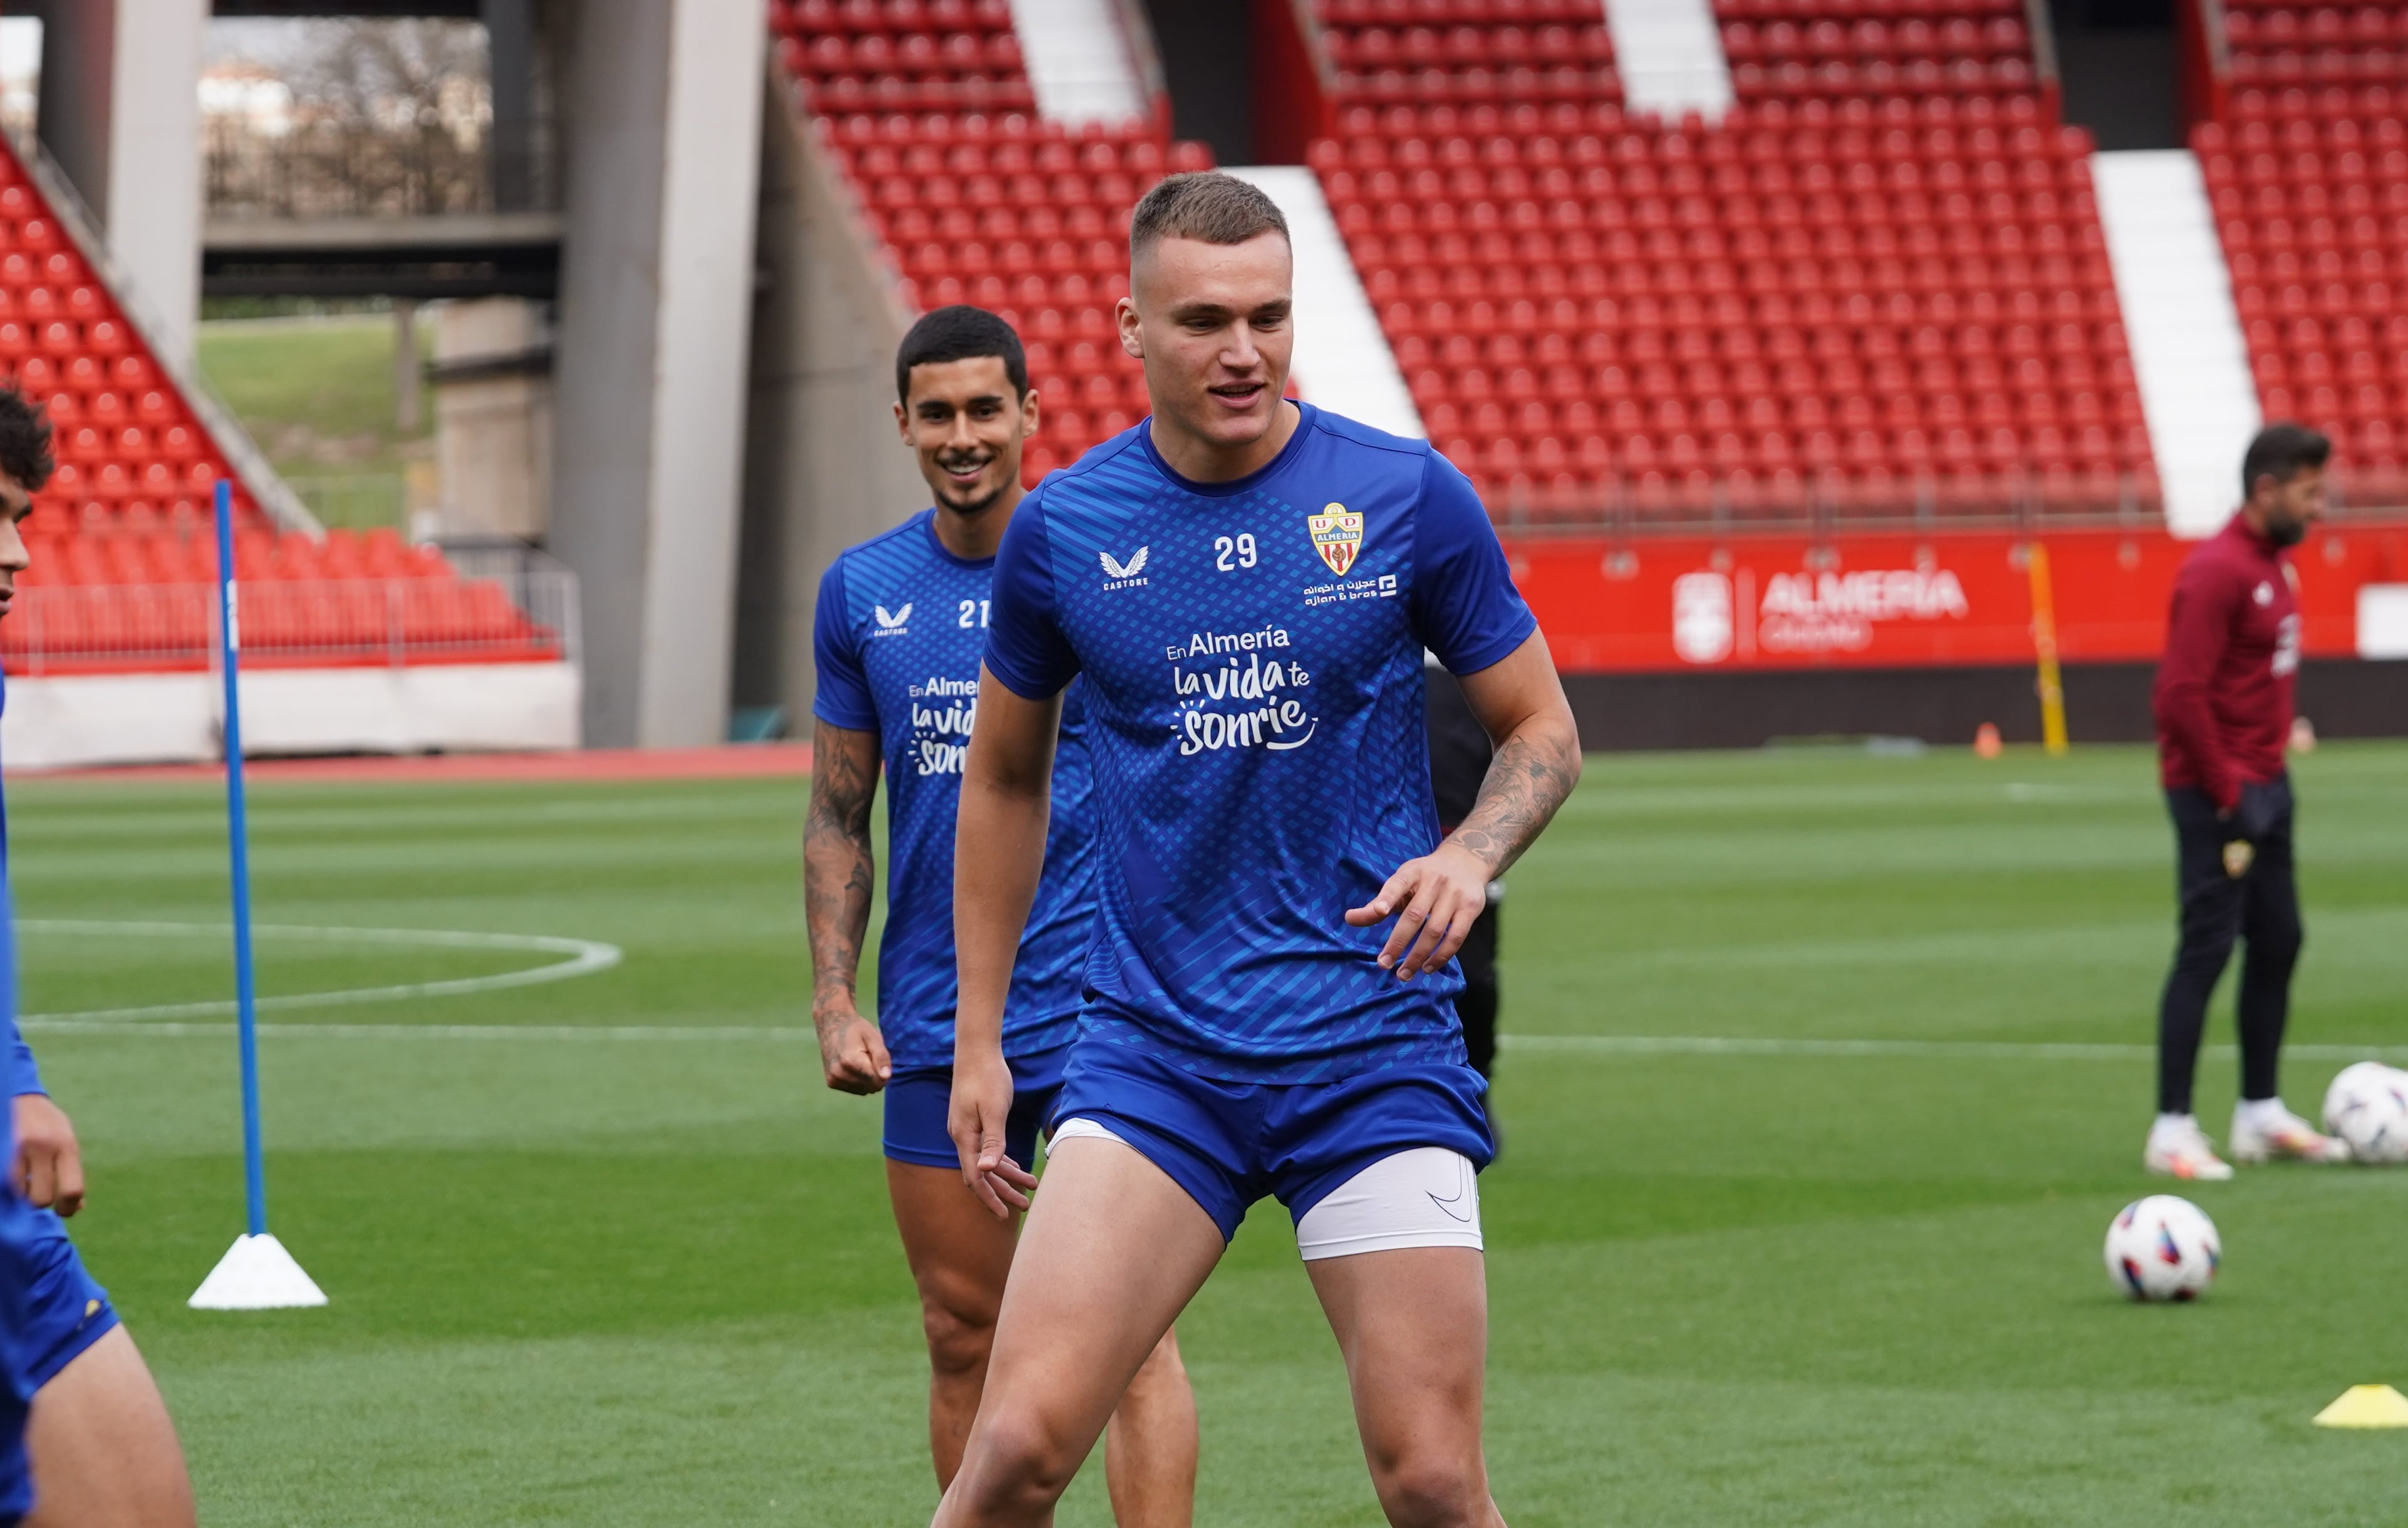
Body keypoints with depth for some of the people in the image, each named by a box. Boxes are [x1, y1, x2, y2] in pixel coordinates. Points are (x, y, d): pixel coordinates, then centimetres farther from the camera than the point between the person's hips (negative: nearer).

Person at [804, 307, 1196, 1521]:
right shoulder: (860, 592, 8)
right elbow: (838, 817, 14)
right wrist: (833, 999, 3)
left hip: (1092, 1005, -4)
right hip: (930, 1029, 4)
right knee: (963, 1340, 7)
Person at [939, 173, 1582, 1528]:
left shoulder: (1407, 498, -2)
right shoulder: (1063, 529, 2)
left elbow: (1543, 728, 8)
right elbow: (1005, 775, 17)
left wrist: (1471, 859, -13)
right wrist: (979, 1040, 16)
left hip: (1375, 1047, -1)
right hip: (1153, 1048, 1)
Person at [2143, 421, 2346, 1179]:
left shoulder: (2275, 564, 11)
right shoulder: (2218, 571, -18)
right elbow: (2182, 693, -23)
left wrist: (2271, 770, 13)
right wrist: (2229, 793, -19)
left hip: (2263, 786, 9)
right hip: (2218, 795, -9)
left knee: (2278, 943, 12)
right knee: (2208, 946, -9)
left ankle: (2262, 1115, 21)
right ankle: (2172, 1131, -6)